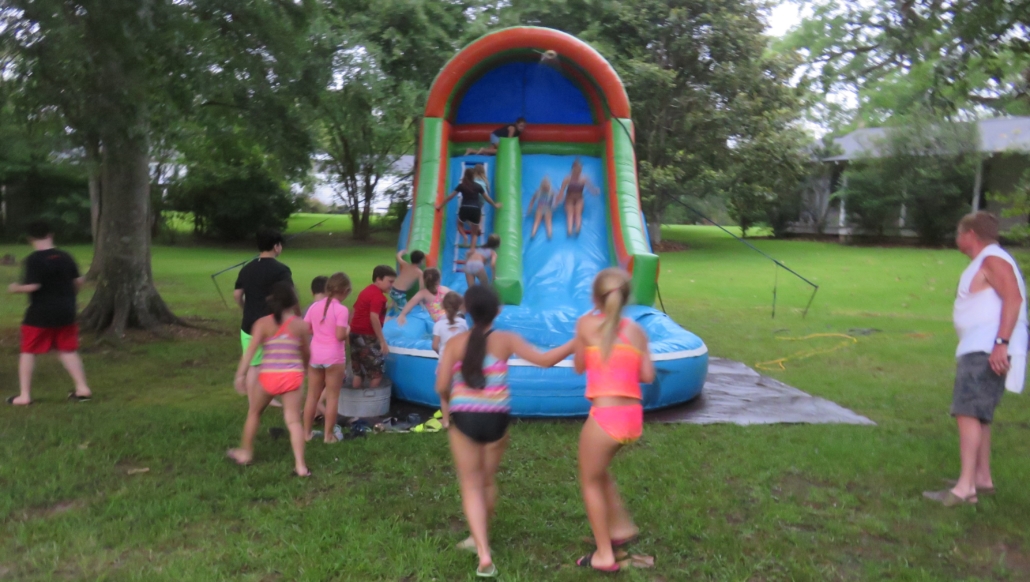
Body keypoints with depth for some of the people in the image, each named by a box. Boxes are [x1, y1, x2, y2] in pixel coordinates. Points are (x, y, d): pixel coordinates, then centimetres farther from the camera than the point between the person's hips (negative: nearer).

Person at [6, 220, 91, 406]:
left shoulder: (34, 259, -14)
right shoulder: (65, 257, 4)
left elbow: (32, 286, -20)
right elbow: (78, 281, 7)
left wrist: (16, 288, -1)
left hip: (40, 313, -5)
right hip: (65, 311, 5)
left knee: (28, 352, 9)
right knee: (68, 351, 14)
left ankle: (24, 395, 10)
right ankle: (83, 388, 10)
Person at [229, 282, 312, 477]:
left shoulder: (263, 323, 0)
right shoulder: (301, 324, 3)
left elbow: (251, 349, -10)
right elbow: (306, 354, 11)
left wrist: (241, 374, -12)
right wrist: (303, 369, 30)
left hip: (268, 376, 0)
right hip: (292, 376, 0)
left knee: (254, 412, 23)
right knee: (293, 420, 3)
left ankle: (246, 453, 36)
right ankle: (300, 465, -3)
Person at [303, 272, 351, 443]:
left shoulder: (314, 306, 4)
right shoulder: (341, 310, -13)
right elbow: (340, 336, -20)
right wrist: (348, 329, 0)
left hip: (315, 356, 5)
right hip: (334, 357, -5)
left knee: (312, 396, 15)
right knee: (332, 397, 7)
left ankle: (306, 433, 22)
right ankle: (329, 435, 12)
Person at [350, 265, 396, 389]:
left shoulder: (365, 291, 15)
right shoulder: (378, 296, -14)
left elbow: (357, 311, 18)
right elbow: (374, 318, -22)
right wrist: (383, 341, -21)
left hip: (355, 334, 9)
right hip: (367, 337, -9)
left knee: (358, 371, 14)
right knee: (377, 373, 1)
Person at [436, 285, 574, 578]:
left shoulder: (455, 342, -2)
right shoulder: (506, 340, -3)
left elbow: (441, 386, -6)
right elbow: (544, 360, -6)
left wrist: (446, 402, 17)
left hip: (463, 418, -1)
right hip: (495, 419, 1)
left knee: (471, 485, 8)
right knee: (487, 481, 22)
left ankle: (484, 553, -5)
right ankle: (479, 538, 39)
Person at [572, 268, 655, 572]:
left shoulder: (587, 323, -3)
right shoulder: (637, 331, 8)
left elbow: (579, 367, 7)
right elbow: (648, 376, 6)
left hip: (605, 417, -5)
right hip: (633, 418, 5)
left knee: (590, 482, 16)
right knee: (598, 471, 31)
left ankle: (604, 555, 22)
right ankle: (621, 526, 35)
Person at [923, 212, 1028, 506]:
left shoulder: (993, 260, -11)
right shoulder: (983, 263, 21)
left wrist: (1000, 343, -31)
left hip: (989, 351, -11)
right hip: (979, 350, 11)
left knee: (968, 412, -18)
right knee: (978, 414, 18)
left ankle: (965, 487, -22)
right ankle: (983, 478, 28)